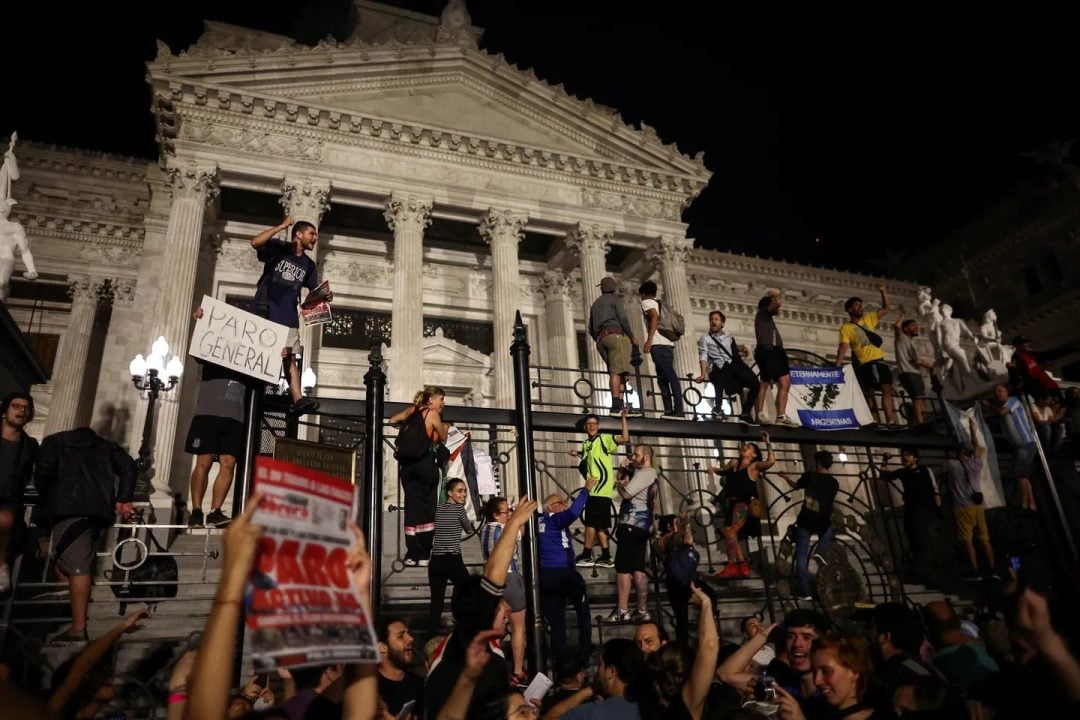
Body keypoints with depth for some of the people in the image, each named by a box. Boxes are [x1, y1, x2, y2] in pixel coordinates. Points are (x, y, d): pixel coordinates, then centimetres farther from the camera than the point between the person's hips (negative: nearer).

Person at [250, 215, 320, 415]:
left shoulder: (308, 265, 15)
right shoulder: (278, 248, 0)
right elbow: (255, 242, -20)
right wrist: (281, 226, -19)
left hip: (289, 317, 4)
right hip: (266, 313, -4)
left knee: (290, 357, -5)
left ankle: (298, 399, -16)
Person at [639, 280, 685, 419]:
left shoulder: (647, 302, 4)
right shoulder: (660, 304, 28)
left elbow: (655, 318, -13)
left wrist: (649, 339, -21)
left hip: (658, 344, -9)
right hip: (668, 342, 9)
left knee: (669, 375, -15)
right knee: (663, 377, 8)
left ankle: (679, 410, -22)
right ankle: (669, 410, 1)